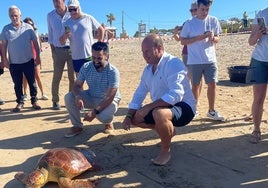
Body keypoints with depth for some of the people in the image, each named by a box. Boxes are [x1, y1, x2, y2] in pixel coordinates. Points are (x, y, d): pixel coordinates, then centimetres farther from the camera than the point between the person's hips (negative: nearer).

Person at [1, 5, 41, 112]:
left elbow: (35, 42, 2)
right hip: (14, 63, 1)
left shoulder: (28, 27, 0)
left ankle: (34, 101, 19)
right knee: (17, 84, 8)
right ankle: (20, 102, 20)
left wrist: (38, 56, -2)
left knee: (32, 82, 6)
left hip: (28, 61, -1)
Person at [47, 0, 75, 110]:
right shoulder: (50, 16, 5)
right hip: (58, 50, 2)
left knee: (72, 77, 3)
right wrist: (52, 51, 5)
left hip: (72, 49, -1)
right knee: (56, 77, 3)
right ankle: (55, 101, 14)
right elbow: (50, 35, 11)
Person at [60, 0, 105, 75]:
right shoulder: (66, 23, 4)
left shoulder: (88, 18, -1)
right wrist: (64, 36, -20)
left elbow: (101, 29, 8)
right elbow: (62, 42, 3)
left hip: (90, 55, -1)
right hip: (76, 58, 2)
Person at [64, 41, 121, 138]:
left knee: (103, 116, -36)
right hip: (91, 97, 5)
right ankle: (77, 126, 2)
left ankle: (109, 123, 5)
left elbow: (110, 97, -30)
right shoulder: (86, 67, -13)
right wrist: (78, 97, -33)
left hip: (109, 100, -4)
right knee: (69, 97, -17)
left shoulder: (113, 72, -27)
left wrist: (95, 111, -39)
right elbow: (77, 85, -8)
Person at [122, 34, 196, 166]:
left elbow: (176, 95, -33)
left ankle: (166, 151, -12)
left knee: (159, 114, -38)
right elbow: (139, 94, 8)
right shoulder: (148, 69, 5)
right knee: (135, 118, 2)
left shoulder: (174, 64, -21)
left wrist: (149, 107, -33)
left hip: (183, 107, -9)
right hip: (160, 108, 9)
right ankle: (168, 131, 19)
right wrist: (128, 116, -4)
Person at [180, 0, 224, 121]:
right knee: (195, 85, 8)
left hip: (210, 60, 2)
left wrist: (213, 38, -14)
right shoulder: (189, 23, -4)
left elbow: (217, 38, 10)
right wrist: (199, 37, -16)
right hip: (194, 61, -2)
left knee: (212, 84, 2)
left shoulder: (214, 21, 4)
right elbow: (182, 41, -4)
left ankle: (211, 111, 17)